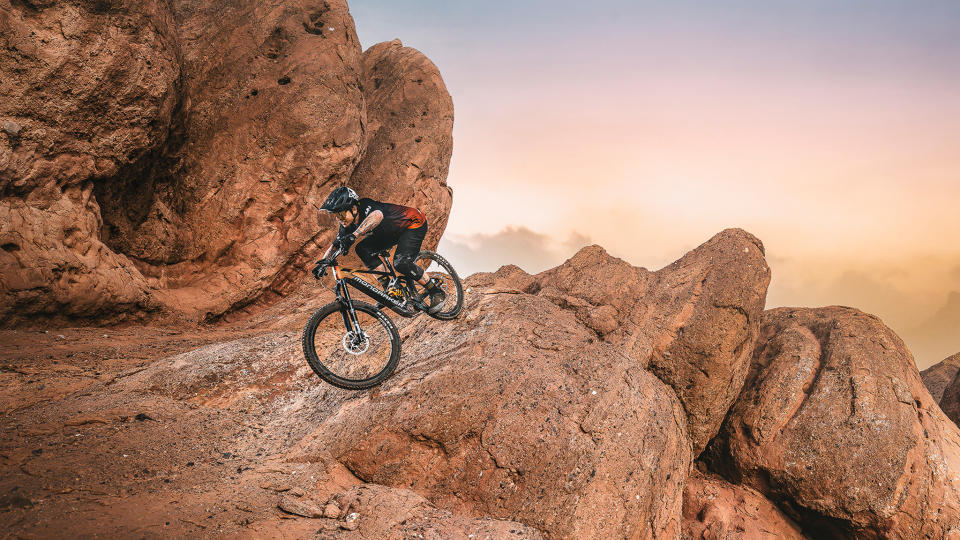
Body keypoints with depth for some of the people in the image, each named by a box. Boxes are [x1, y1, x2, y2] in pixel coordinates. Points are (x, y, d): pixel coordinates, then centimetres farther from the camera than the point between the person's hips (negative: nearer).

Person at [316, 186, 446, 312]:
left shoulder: (367, 207, -35)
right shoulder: (348, 224, -12)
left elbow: (377, 216, -60)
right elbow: (336, 244, -3)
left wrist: (353, 236, -72)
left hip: (415, 223, -8)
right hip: (394, 231, 8)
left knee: (400, 263, -28)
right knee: (362, 249, -9)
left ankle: (436, 290, -8)